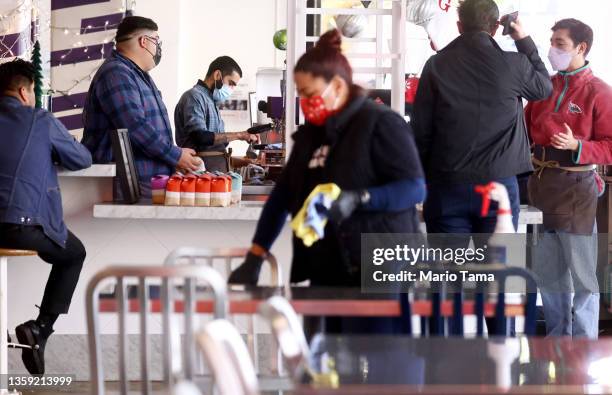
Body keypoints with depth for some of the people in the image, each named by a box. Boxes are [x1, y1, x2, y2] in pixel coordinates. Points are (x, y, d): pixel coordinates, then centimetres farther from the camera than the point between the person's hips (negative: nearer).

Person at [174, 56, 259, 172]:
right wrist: (238, 135, -13)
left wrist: (244, 162, 16)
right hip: (203, 170, -8)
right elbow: (200, 137, -18)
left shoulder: (211, 102, 23)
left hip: (217, 170, 8)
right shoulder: (194, 96, -3)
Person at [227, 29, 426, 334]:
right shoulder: (311, 133, 18)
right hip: (325, 274, 7)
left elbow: (415, 188, -12)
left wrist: (359, 199, -25)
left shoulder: (380, 124, -6)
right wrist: (254, 259, 15)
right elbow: (282, 195, 21)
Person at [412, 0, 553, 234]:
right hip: (499, 183, -1)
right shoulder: (513, 65, -5)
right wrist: (525, 41, 25)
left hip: (447, 184, 1)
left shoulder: (436, 65, -1)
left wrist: (421, 179, 10)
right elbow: (544, 87, 18)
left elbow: (420, 129, 1)